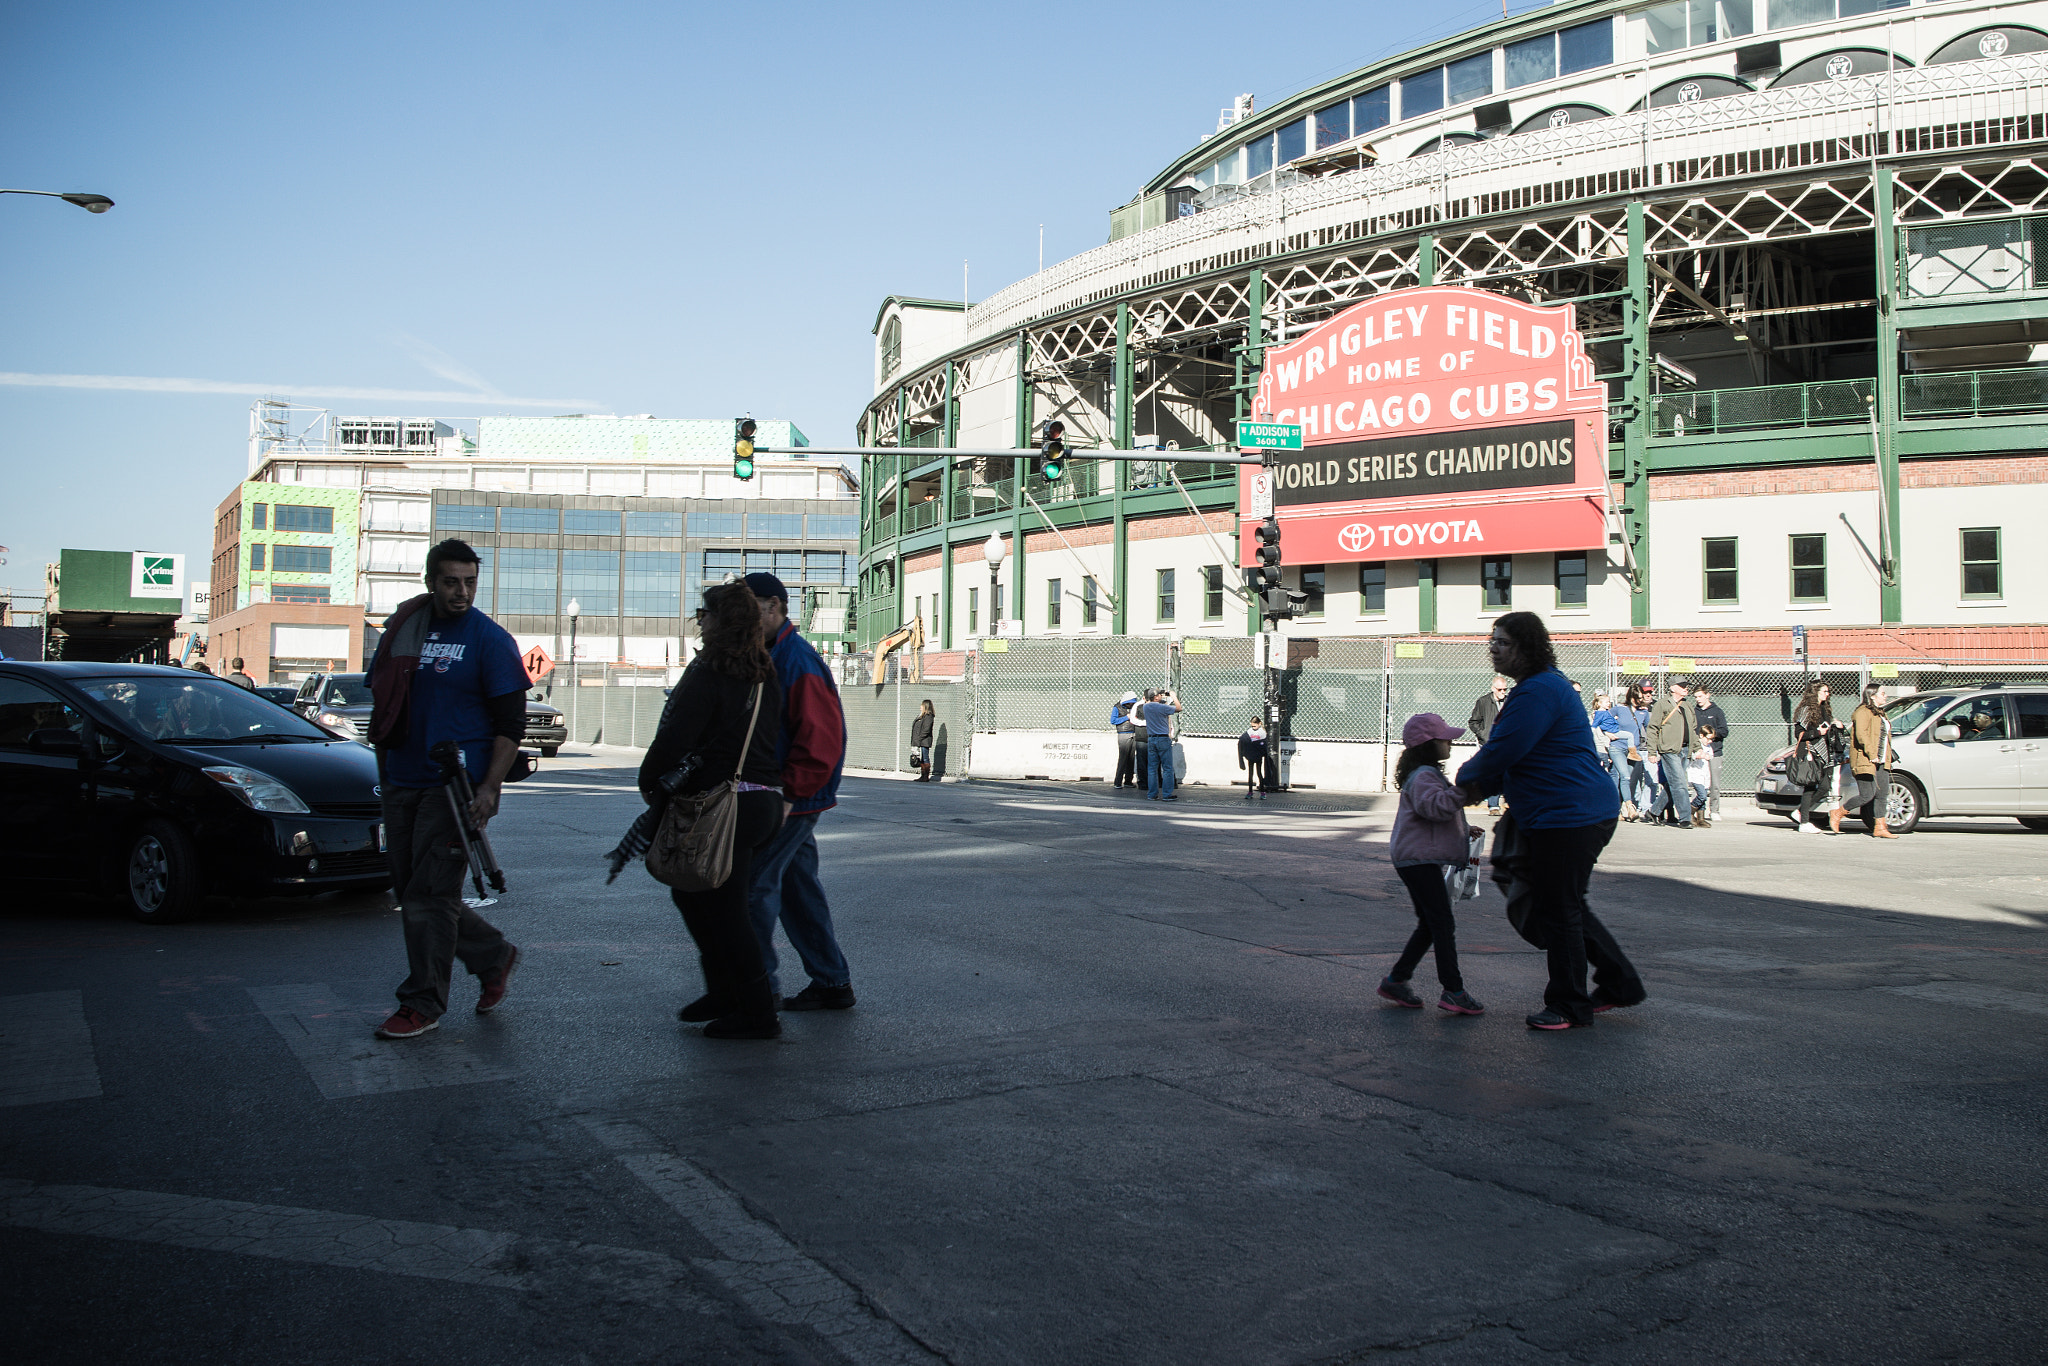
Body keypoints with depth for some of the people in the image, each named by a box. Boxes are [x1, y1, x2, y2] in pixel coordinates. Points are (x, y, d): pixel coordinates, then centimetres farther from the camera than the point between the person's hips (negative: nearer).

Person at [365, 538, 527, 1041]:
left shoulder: (490, 640, -5)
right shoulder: (402, 630, 10)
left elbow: (510, 724, -8)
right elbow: (382, 704, 20)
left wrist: (490, 788, -17)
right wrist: (384, 774, 15)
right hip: (402, 785, 6)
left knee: (430, 895, -5)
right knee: (411, 892, 11)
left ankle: (422, 1004, 6)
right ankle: (495, 957, 27)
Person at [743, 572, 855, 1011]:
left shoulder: (797, 660, -17)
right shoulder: (767, 655, 15)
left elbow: (820, 738, -23)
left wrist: (788, 794, -24)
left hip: (791, 799, -10)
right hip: (788, 798, 10)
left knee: (752, 884, -7)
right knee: (798, 886, 13)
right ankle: (832, 983, 20)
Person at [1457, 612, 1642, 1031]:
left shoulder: (1539, 692, -20)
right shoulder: (1539, 686, 16)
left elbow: (1500, 754, -20)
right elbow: (1518, 757, 23)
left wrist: (1466, 780, -1)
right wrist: (1482, 787, 12)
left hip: (1569, 817, -11)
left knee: (1559, 912, 0)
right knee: (1567, 908, 20)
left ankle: (1569, 1006, 11)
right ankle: (1619, 983, 28)